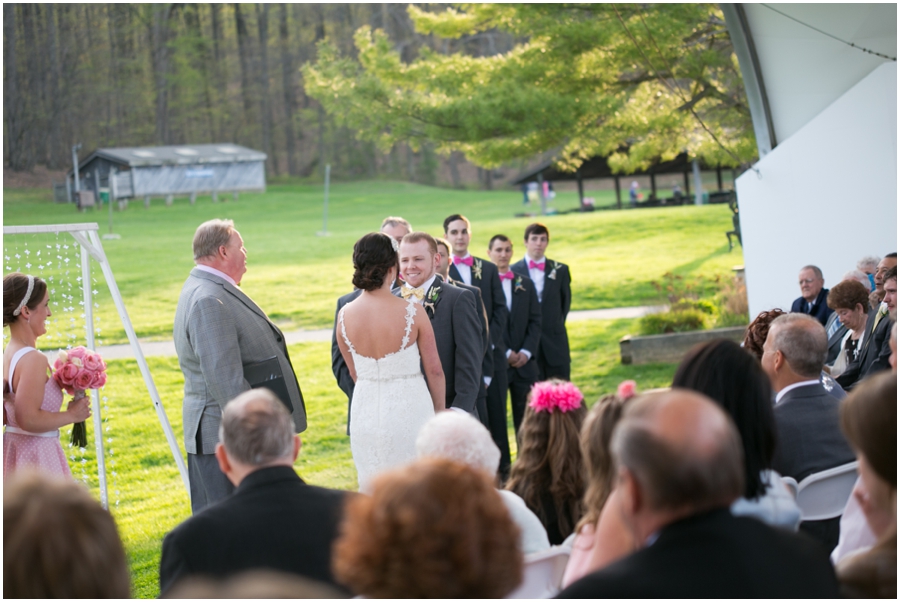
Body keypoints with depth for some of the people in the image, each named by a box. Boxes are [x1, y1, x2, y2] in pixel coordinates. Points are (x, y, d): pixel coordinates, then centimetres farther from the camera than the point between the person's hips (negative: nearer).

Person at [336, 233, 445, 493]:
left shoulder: (345, 315, -5)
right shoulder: (412, 312, -14)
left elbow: (355, 373, 8)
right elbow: (435, 371, -5)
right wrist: (439, 410, 11)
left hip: (366, 414, 3)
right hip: (410, 410, -3)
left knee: (372, 492, 13)